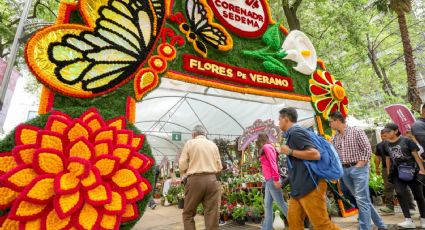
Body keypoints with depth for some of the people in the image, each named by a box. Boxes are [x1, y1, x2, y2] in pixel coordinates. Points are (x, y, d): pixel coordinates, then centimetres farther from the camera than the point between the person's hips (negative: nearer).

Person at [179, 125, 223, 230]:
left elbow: (182, 166, -3)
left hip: (195, 180, -2)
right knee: (212, 214, 7)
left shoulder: (190, 143, 4)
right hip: (212, 180, 3)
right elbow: (219, 167, 10)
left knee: (188, 213, 12)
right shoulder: (213, 145, 12)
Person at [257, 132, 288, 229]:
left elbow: (273, 163, -14)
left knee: (280, 203, -5)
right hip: (269, 180, 9)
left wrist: (276, 179, -19)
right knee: (267, 205, 7)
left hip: (272, 180, -9)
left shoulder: (266, 147, -5)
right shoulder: (268, 148, 21)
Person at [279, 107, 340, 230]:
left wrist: (289, 151, -17)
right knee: (294, 220, 9)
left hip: (310, 185, -10)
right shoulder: (294, 134, 16)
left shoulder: (295, 132, -14)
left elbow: (315, 154, -24)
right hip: (299, 187, 10)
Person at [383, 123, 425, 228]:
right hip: (397, 172, 3)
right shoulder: (387, 144, 5)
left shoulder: (406, 141, -7)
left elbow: (415, 155, -5)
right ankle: (409, 220, -8)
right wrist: (388, 172, 15)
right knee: (400, 193, -13)